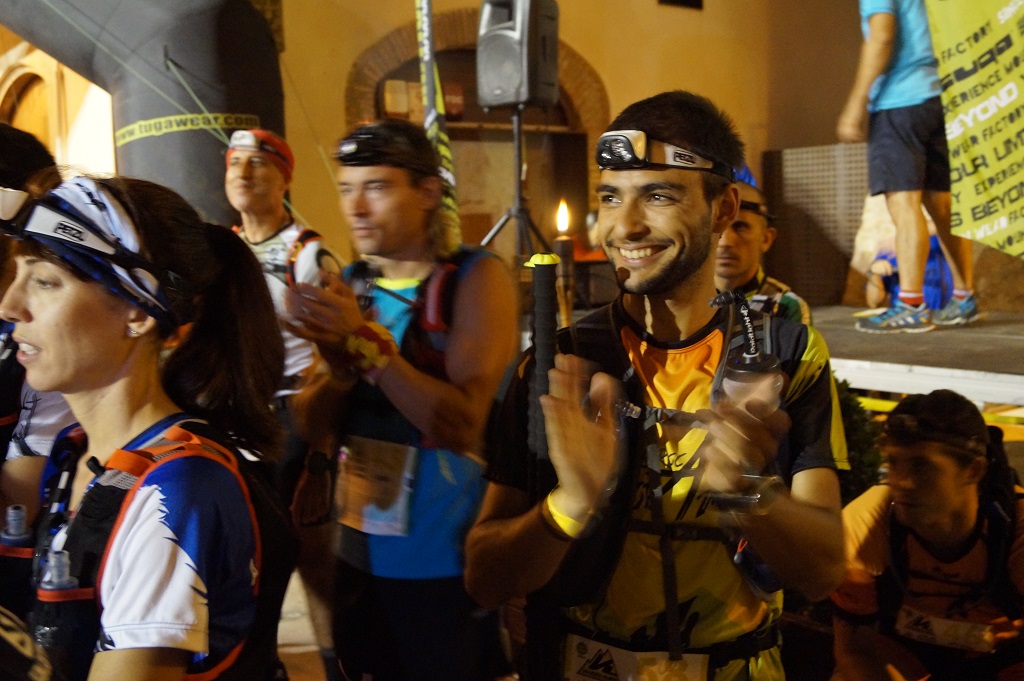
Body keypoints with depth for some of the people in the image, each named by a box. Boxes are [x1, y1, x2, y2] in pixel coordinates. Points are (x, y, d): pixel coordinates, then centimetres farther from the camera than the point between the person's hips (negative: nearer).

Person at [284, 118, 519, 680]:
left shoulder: (476, 277, -11)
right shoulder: (350, 283, 5)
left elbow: (462, 427, -21)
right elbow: (311, 423, 1)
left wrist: (364, 339, -24)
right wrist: (335, 356, -18)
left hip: (446, 566, -5)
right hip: (358, 556, 5)